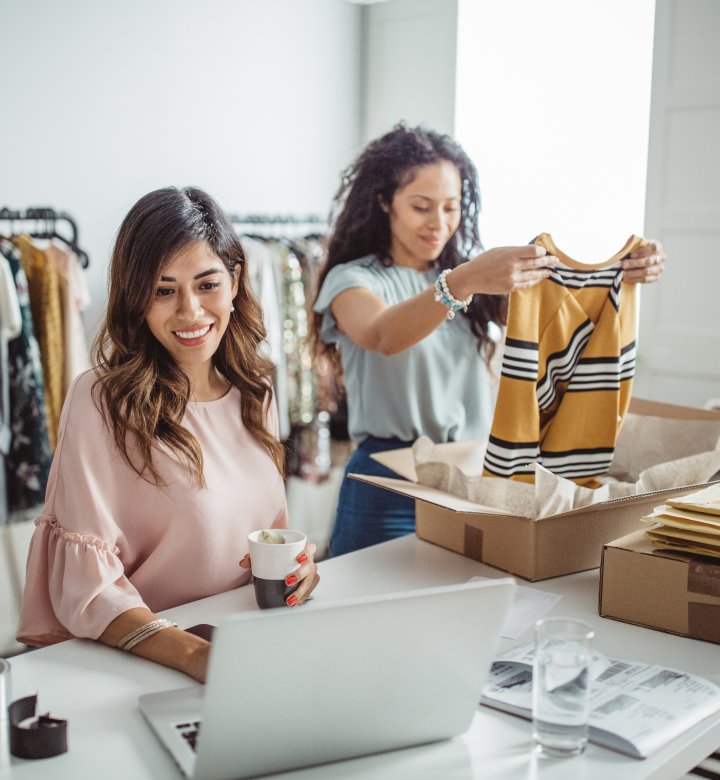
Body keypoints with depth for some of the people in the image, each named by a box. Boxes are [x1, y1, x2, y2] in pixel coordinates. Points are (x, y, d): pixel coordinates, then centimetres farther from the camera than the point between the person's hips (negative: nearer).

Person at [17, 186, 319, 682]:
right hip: (128, 659, -4)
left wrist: (294, 563, -5)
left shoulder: (254, 391, 6)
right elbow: (87, 585, -17)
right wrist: (196, 656, -32)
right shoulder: (102, 401, -13)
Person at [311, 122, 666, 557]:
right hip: (389, 487, -4)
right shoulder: (352, 279, -6)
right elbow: (384, 336, -29)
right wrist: (462, 282, -45)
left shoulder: (471, 270, 10)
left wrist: (624, 272, -22)